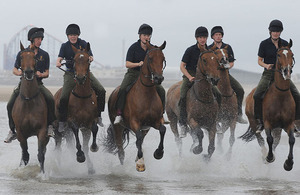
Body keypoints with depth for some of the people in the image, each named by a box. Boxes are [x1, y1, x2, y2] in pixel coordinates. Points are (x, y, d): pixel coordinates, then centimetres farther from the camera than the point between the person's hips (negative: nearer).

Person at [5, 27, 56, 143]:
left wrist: (41, 74, -15)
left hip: (38, 83, -1)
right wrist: (19, 73, -10)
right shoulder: (22, 53, 7)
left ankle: (50, 125, -13)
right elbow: (14, 70, 14)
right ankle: (12, 131, 1)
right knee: (10, 105, -16)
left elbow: (47, 73, 8)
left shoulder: (44, 55, 7)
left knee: (50, 99, -29)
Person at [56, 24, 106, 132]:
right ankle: (61, 122, -4)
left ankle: (98, 115, -1)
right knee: (63, 97, -17)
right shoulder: (65, 46, 4)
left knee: (101, 91, -14)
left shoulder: (83, 43, 5)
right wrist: (58, 63, -31)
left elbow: (90, 56, -1)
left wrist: (90, 59, -26)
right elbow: (60, 57, -8)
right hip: (70, 74, -1)